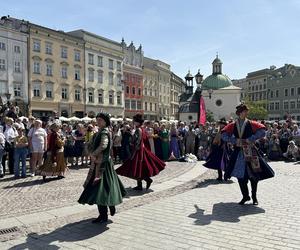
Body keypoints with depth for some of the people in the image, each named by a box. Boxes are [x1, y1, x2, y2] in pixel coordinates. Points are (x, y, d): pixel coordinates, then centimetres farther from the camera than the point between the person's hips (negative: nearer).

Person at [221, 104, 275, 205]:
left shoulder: (251, 124, 0)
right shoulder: (233, 125, 4)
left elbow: (262, 131, -10)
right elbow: (224, 135, -3)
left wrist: (251, 139, -16)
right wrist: (234, 141, -14)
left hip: (250, 152, -1)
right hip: (238, 153, 2)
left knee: (253, 175, 4)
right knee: (240, 176, 5)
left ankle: (254, 197, 22)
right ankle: (245, 196, 22)